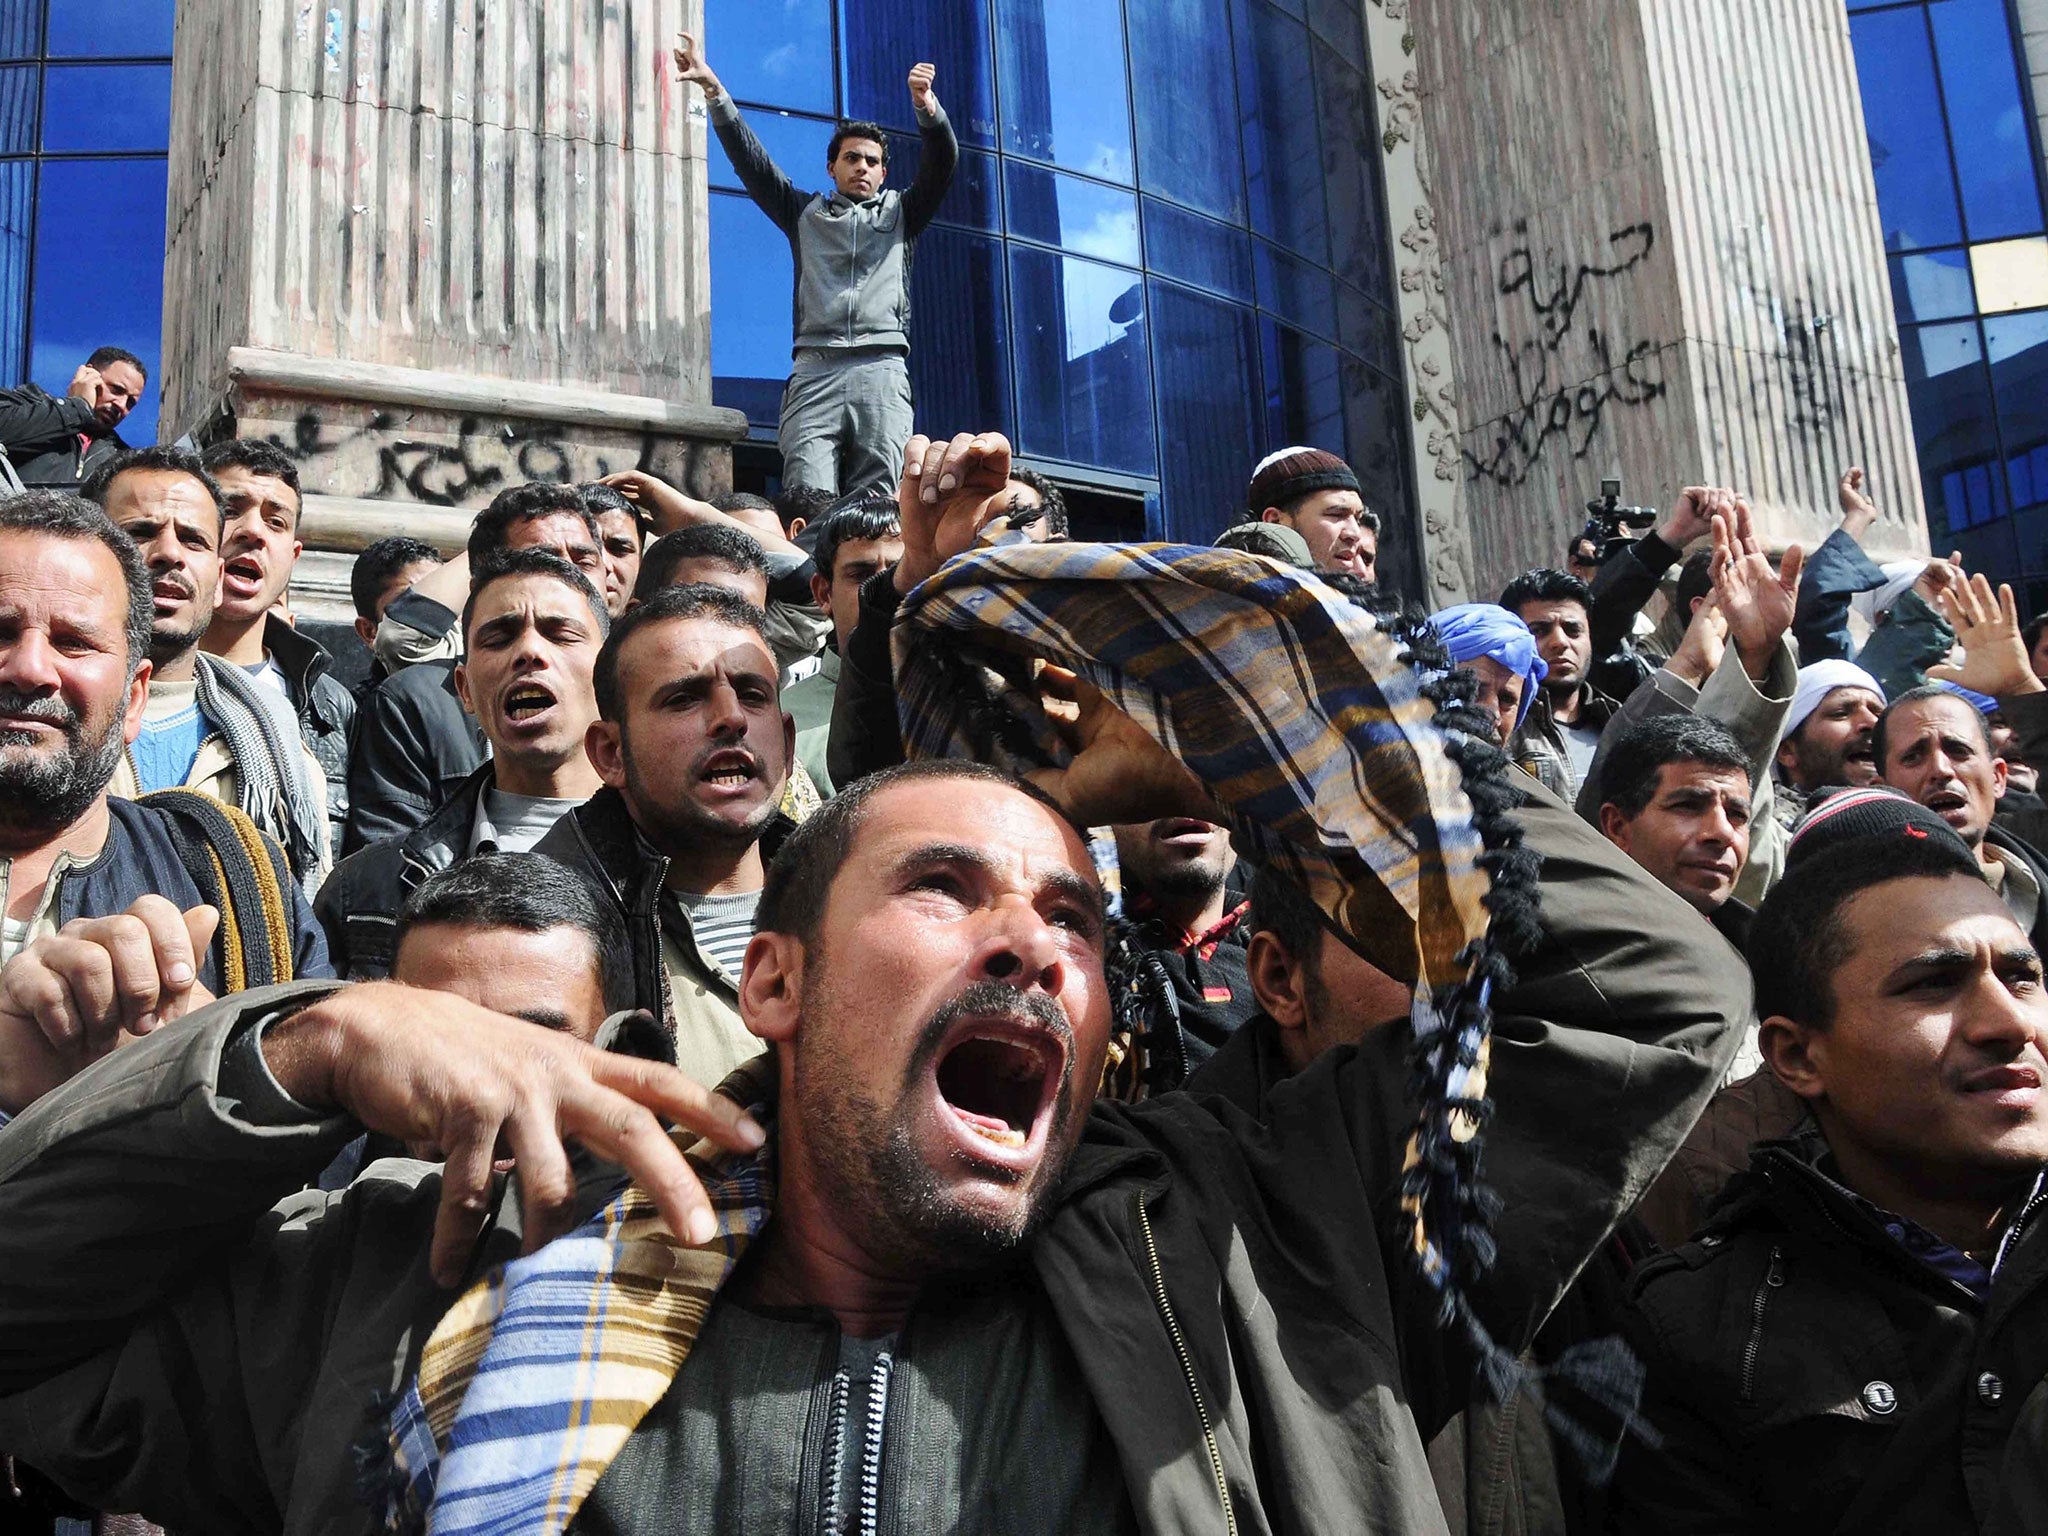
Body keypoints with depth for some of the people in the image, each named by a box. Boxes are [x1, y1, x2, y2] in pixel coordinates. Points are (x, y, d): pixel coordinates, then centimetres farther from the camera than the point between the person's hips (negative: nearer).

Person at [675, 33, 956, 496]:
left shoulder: (900, 213, 25)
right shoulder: (806, 213, 26)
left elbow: (941, 162, 11)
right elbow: (749, 159, 19)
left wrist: (926, 105, -9)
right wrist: (715, 91, 7)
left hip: (881, 370, 0)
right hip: (814, 369, 0)